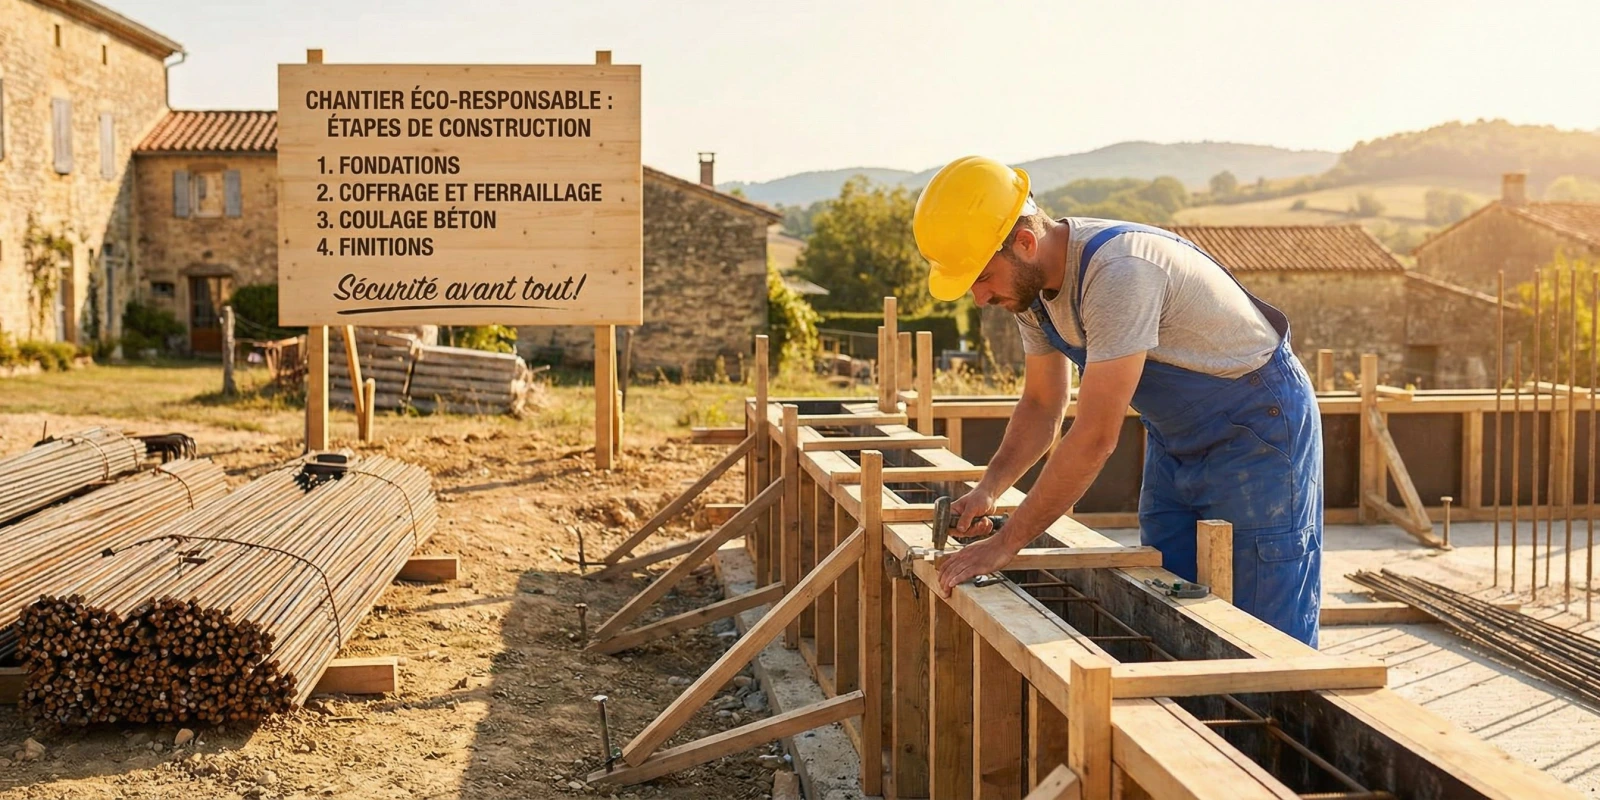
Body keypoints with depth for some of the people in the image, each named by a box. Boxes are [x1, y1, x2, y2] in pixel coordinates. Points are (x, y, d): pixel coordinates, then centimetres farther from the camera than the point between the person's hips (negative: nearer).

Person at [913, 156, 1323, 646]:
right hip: (1176, 441, 8)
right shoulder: (1032, 285, -6)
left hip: (1260, 427, -8)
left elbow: (1095, 437, -35)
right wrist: (988, 489, -11)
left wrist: (1004, 545, -30)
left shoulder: (1118, 274, -34)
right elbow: (1041, 405, 5)